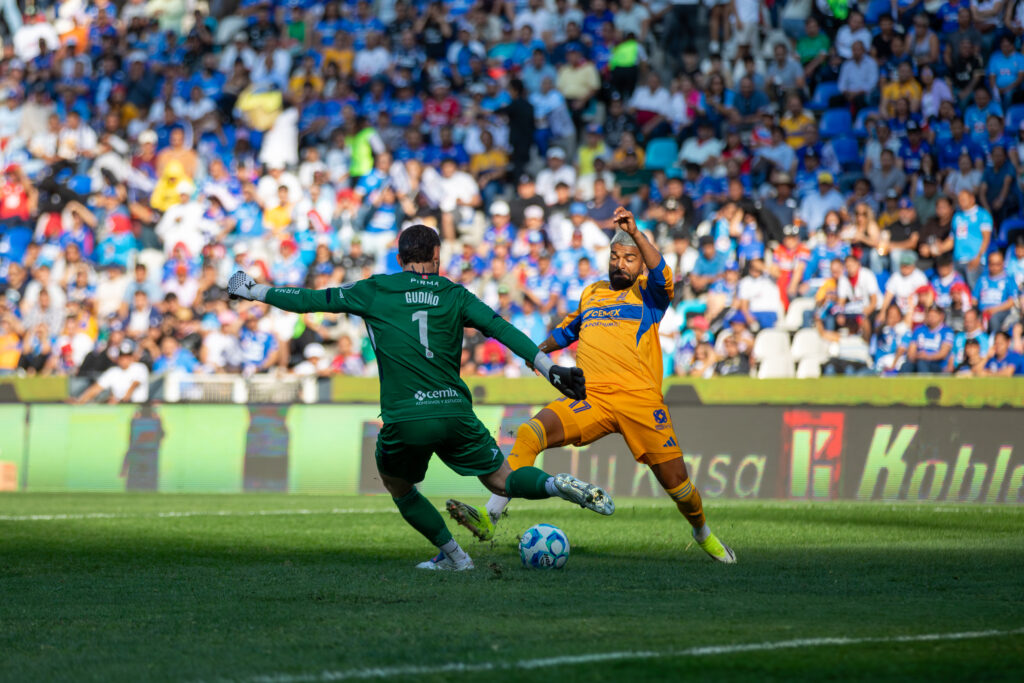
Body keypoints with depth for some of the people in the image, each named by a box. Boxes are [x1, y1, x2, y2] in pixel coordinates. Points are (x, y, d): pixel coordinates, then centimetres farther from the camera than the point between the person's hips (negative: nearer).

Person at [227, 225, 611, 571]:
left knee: (398, 487, 25)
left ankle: (453, 555, 18)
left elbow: (312, 300, 12)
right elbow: (503, 330, 0)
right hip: (455, 412, 2)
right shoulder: (454, 295, 10)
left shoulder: (374, 291, 7)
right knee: (502, 481, 12)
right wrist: (551, 369, -1)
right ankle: (558, 485, -17)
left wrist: (256, 292, 25)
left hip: (404, 420, -2)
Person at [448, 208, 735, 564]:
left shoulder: (647, 293, 6)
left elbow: (661, 274, -18)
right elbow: (569, 328, 41)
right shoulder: (592, 293, 21)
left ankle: (703, 534, 32)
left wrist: (635, 233, -30)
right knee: (529, 434, -21)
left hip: (640, 400, -3)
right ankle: (489, 518, -27)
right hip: (590, 399, 3)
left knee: (675, 480, 0)